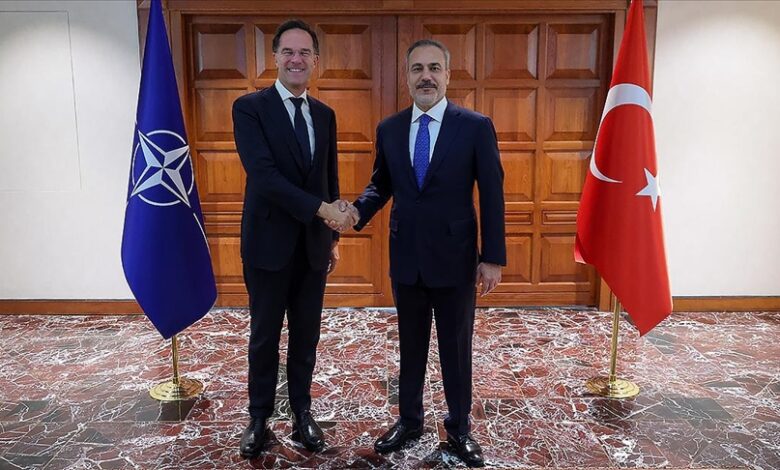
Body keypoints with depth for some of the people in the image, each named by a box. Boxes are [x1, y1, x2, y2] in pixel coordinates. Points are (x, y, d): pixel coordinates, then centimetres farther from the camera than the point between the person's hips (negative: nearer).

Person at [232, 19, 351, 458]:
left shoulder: (325, 114, 8)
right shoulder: (250, 107, -8)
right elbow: (264, 175, -20)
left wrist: (334, 236, 13)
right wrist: (322, 209, -25)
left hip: (313, 244, 4)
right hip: (269, 243, -4)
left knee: (307, 334, 13)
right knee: (265, 335, 10)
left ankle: (302, 411, 30)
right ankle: (259, 416, 29)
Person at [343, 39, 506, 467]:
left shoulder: (476, 126, -7)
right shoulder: (389, 129, 3)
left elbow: (492, 195, -6)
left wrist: (493, 258, -9)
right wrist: (358, 210, -10)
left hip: (454, 257, -3)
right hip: (406, 257, 3)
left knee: (456, 347, 11)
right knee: (410, 344, 17)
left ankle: (459, 427, 31)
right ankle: (408, 420, 35)